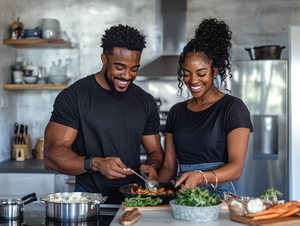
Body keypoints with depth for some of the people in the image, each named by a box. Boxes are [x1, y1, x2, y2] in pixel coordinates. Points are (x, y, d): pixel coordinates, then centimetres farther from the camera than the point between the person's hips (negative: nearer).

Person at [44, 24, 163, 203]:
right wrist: (95, 164, -25)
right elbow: (52, 155, -9)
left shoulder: (146, 102, 12)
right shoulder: (73, 97, -3)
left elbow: (155, 151, 20)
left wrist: (152, 167, -4)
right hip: (89, 199, -4)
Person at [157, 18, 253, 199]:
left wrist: (201, 177, -27)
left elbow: (236, 168, -10)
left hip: (218, 193, -5)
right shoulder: (177, 111, 14)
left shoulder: (233, 108, -2)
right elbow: (170, 166, 13)